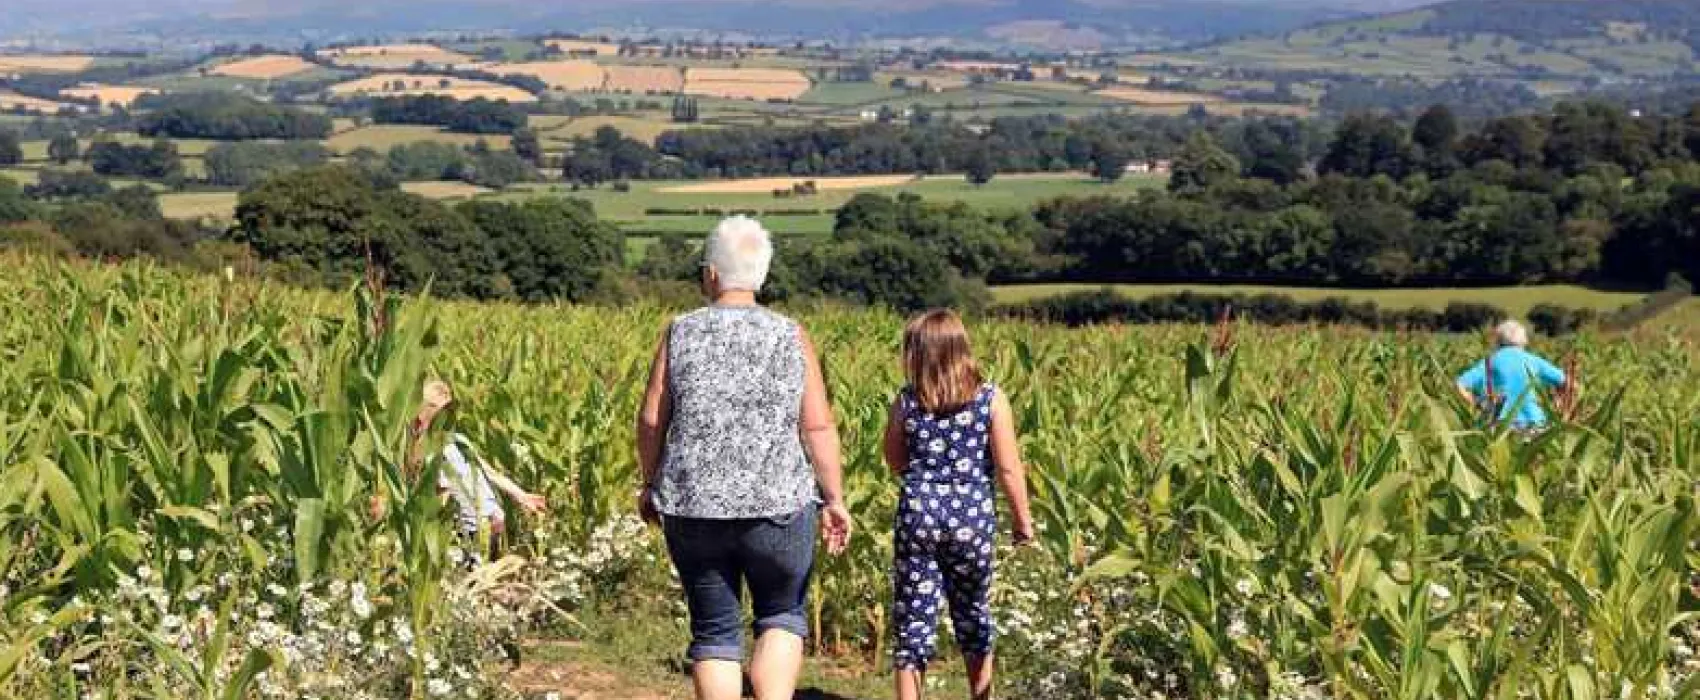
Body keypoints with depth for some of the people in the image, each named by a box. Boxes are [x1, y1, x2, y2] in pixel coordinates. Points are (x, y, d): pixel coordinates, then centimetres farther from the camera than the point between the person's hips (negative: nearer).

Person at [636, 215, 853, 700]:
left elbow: (651, 421, -1)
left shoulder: (680, 333, -3)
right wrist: (834, 500, 5)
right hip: (778, 505, 0)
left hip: (693, 507, 1)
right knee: (783, 617, 18)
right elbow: (819, 429, -4)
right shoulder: (791, 338, -2)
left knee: (714, 632, 12)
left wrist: (651, 484, 14)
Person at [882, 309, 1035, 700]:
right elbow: (1009, 469, -6)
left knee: (913, 617, 5)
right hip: (973, 516, 1)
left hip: (918, 513, -1)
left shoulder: (906, 402, -4)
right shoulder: (992, 400, -5)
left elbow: (895, 463, 9)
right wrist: (1023, 520, 5)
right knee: (973, 613, 19)